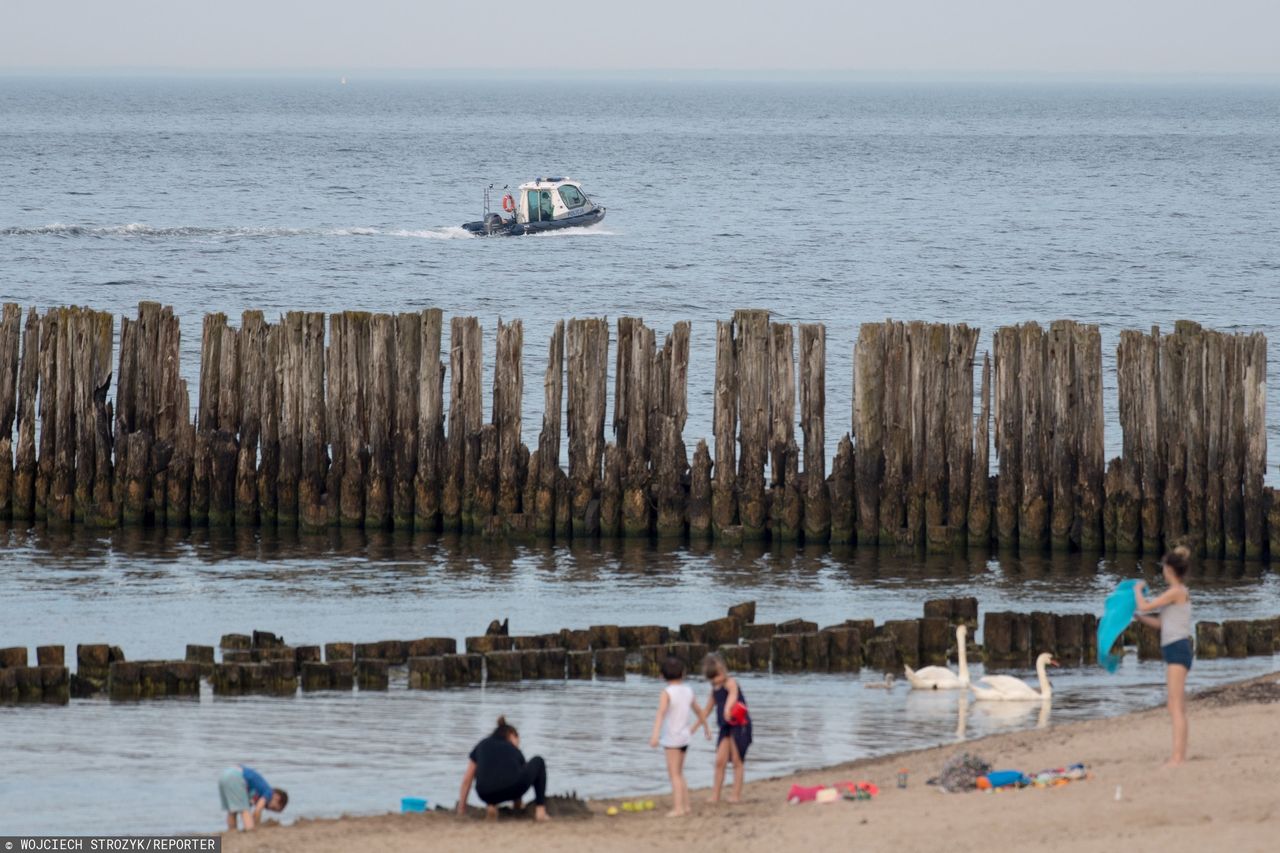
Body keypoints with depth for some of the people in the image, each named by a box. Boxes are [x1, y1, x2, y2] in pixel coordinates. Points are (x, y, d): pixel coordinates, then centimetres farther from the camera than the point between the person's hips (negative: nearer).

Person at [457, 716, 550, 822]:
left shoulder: (482, 746, 29)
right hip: (512, 789, -2)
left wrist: (461, 807, 40)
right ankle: (540, 809, 16)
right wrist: (519, 802, 60)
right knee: (538, 761, 29)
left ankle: (491, 805, 15)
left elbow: (467, 779, 31)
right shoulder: (515, 751, 28)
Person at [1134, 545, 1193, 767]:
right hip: (1172, 651, 10)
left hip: (1177, 649, -10)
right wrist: (1135, 617, 25)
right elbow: (1160, 623, 25)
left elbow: (1144, 606, -11)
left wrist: (1137, 590, 7)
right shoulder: (1181, 593, 18)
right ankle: (1180, 755, 14)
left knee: (1176, 707, -14)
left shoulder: (1177, 591, -11)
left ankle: (1177, 757, -19)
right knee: (1178, 708, 12)